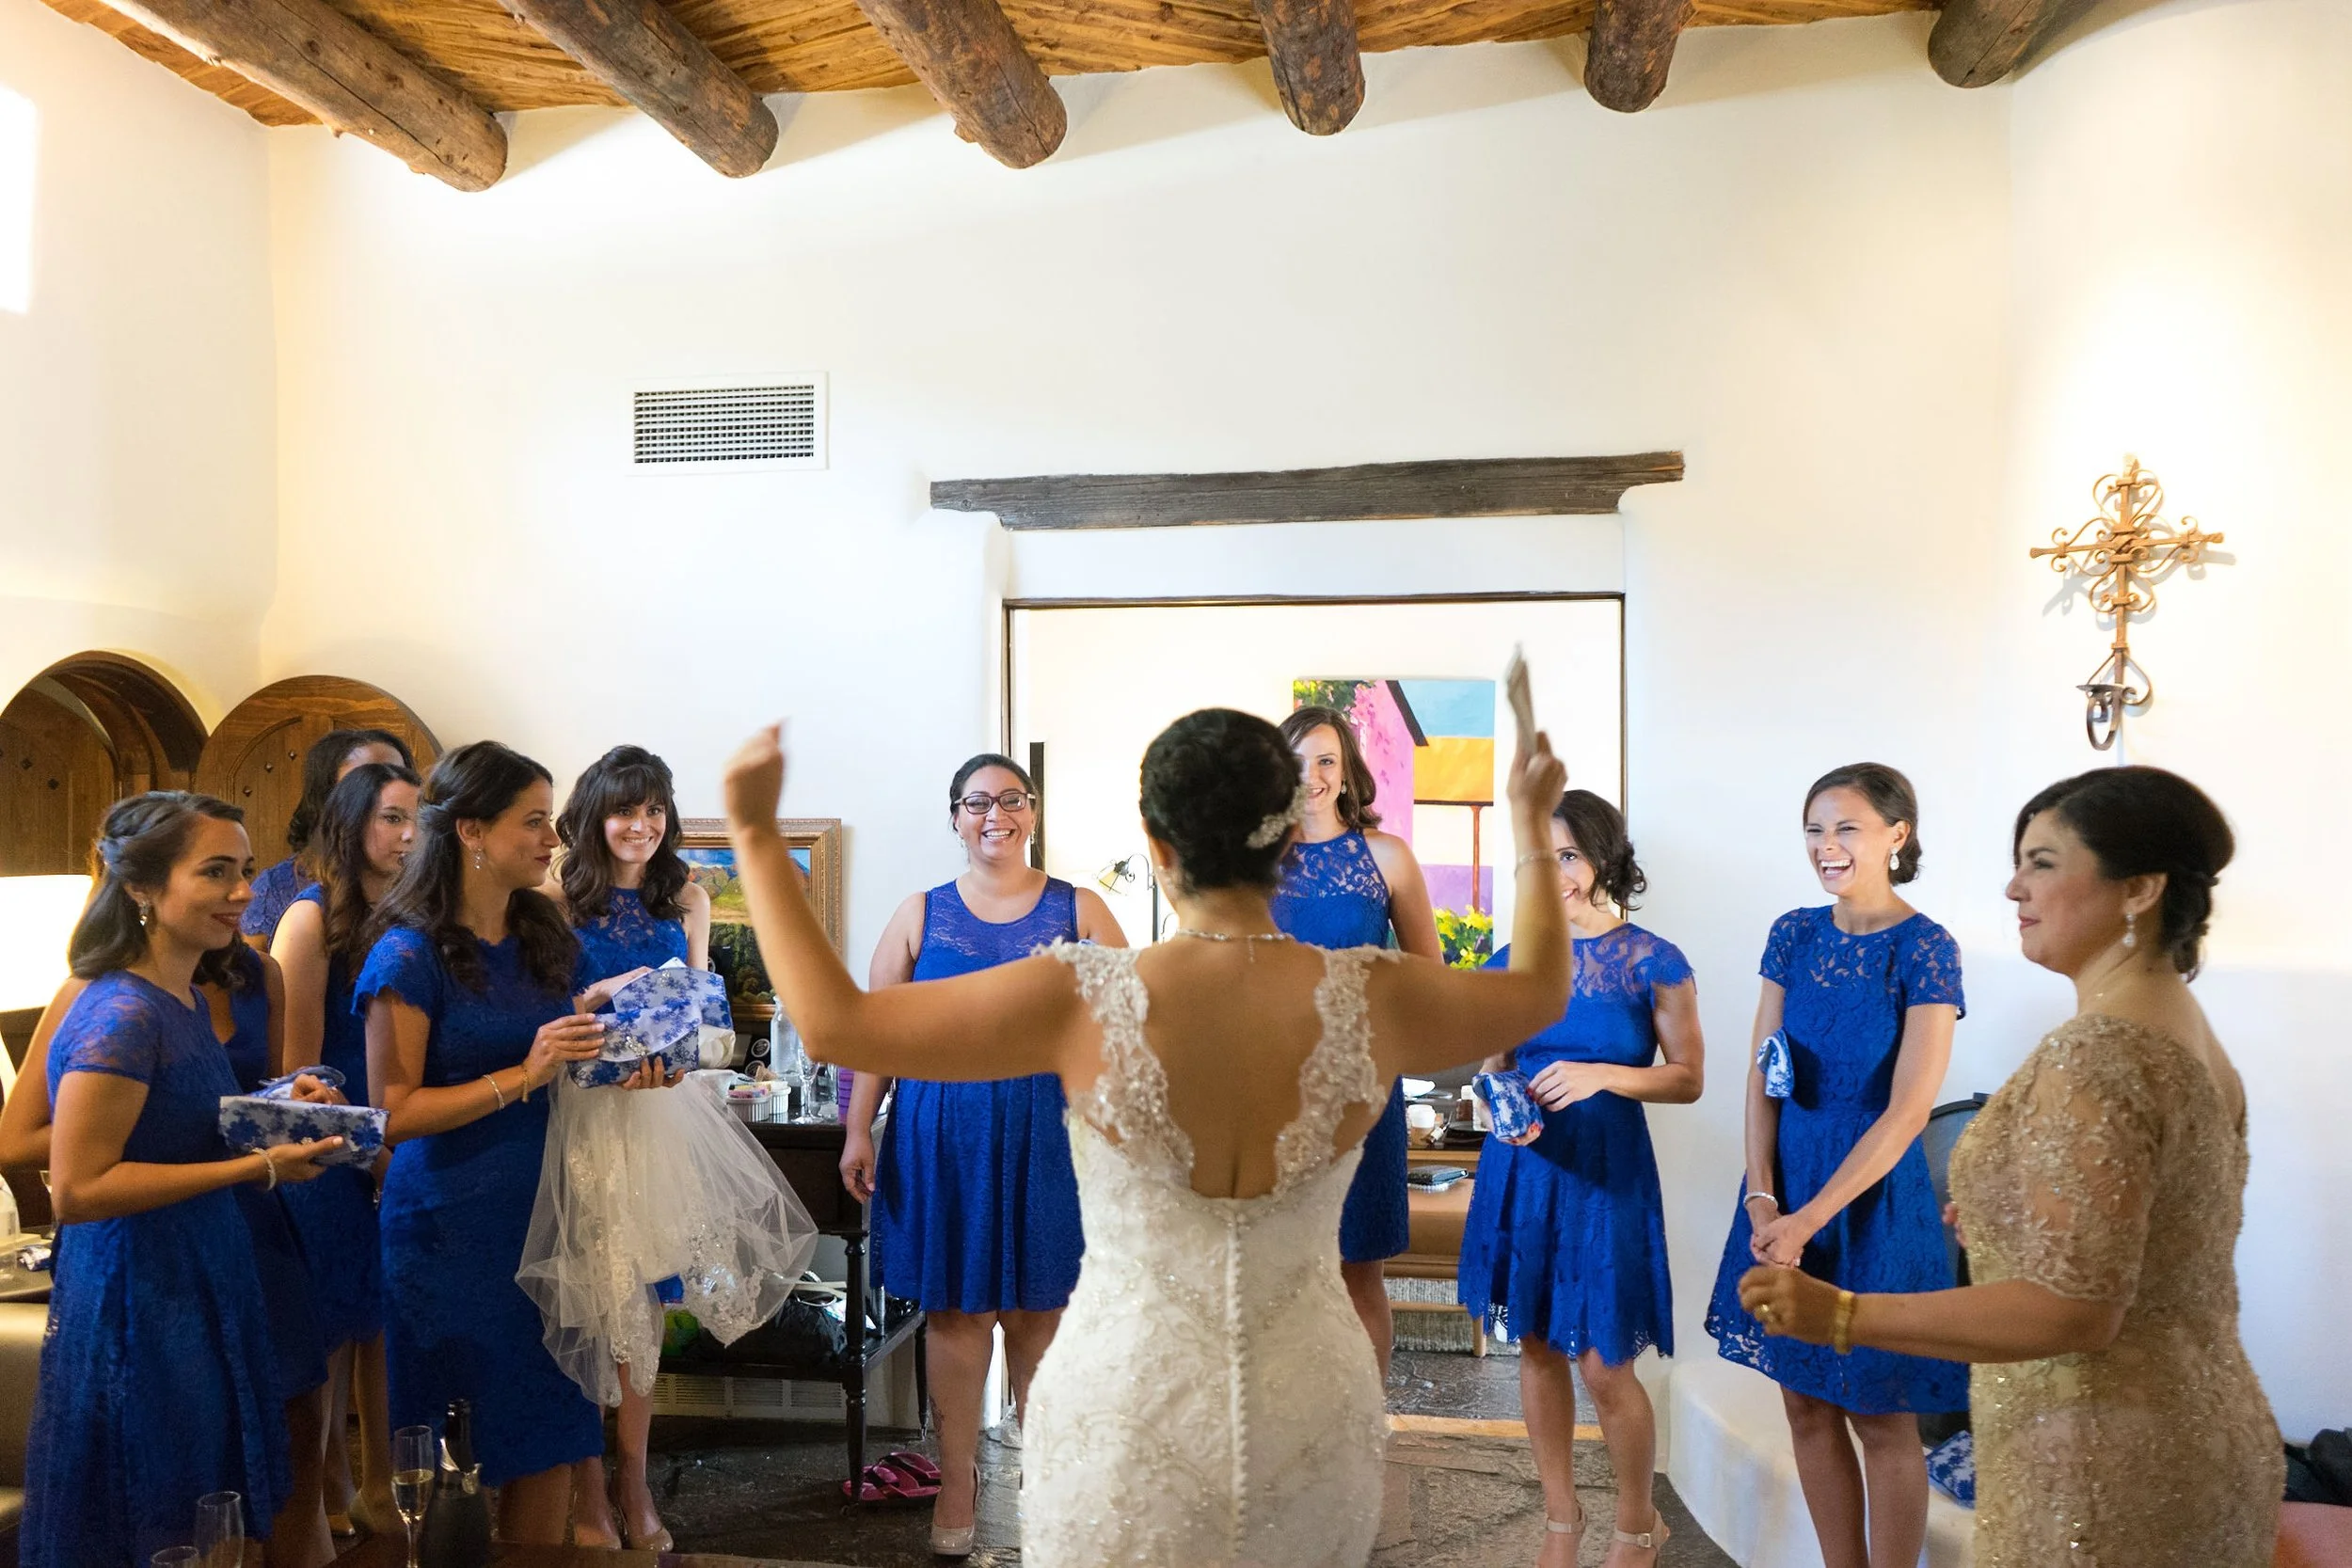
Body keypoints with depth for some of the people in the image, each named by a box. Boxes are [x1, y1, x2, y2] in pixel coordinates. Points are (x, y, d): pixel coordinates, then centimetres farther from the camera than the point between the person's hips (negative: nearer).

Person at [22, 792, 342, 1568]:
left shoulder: (188, 1002, 7)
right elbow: (77, 1189, -24)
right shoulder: (121, 1016, -21)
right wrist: (257, 1167, -23)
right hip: (138, 1309, -9)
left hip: (203, 1288, 9)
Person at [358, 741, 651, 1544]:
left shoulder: (549, 940, 6)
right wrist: (523, 1076, -22)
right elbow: (393, 1113, -15)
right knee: (459, 1455, 7)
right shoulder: (411, 954, -11)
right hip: (450, 1229, -5)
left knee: (552, 1431, 10)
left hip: (542, 1212, 5)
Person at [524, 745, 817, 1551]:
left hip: (661, 1109, 3)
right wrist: (610, 996, -20)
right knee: (584, 1298, 2)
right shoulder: (559, 902, -4)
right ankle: (587, 1484, 15)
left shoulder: (687, 900, 7)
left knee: (644, 1295, 9)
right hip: (581, 1109, -3)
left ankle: (632, 1477, 20)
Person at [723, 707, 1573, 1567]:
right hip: (1310, 1425, 2)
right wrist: (1533, 824, 22)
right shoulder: (1372, 997, -12)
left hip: (1128, 1421, -2)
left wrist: (757, 834, -6)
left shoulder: (1083, 1000, -20)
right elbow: (1538, 991, 8)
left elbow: (836, 1023, -14)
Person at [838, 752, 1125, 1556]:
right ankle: (957, 1478, 20)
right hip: (943, 1126, 0)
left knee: (1038, 1297, 10)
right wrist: (858, 1130, 0)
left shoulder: (1078, 908, 3)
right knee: (955, 1305, 6)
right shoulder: (920, 914, 4)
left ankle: (1032, 1422, 36)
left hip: (1047, 1127, 0)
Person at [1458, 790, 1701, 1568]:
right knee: (1537, 1345, 13)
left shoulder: (1656, 964, -7)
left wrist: (1603, 1075, -19)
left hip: (1606, 1172, -4)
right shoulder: (1515, 960, 3)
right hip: (1522, 1166, 4)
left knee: (1604, 1366, 0)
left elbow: (1688, 1079, -4)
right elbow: (1494, 1067, 10)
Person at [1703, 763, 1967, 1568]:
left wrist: (1810, 1220, -18)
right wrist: (1761, 1199, -8)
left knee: (1881, 1419, 6)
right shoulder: (1795, 933, 4)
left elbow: (1908, 1109, -16)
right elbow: (1762, 1073, 3)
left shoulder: (1924, 948, -12)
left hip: (1872, 1193, -5)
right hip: (1786, 1187, 5)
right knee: (1807, 1405, 12)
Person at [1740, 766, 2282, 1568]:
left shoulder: (2095, 1053, -23)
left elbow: (2074, 1309, -26)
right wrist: (1995, 1222, 25)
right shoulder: (2189, 1033, 7)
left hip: (2104, 1471, -9)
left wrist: (1839, 1315, -28)